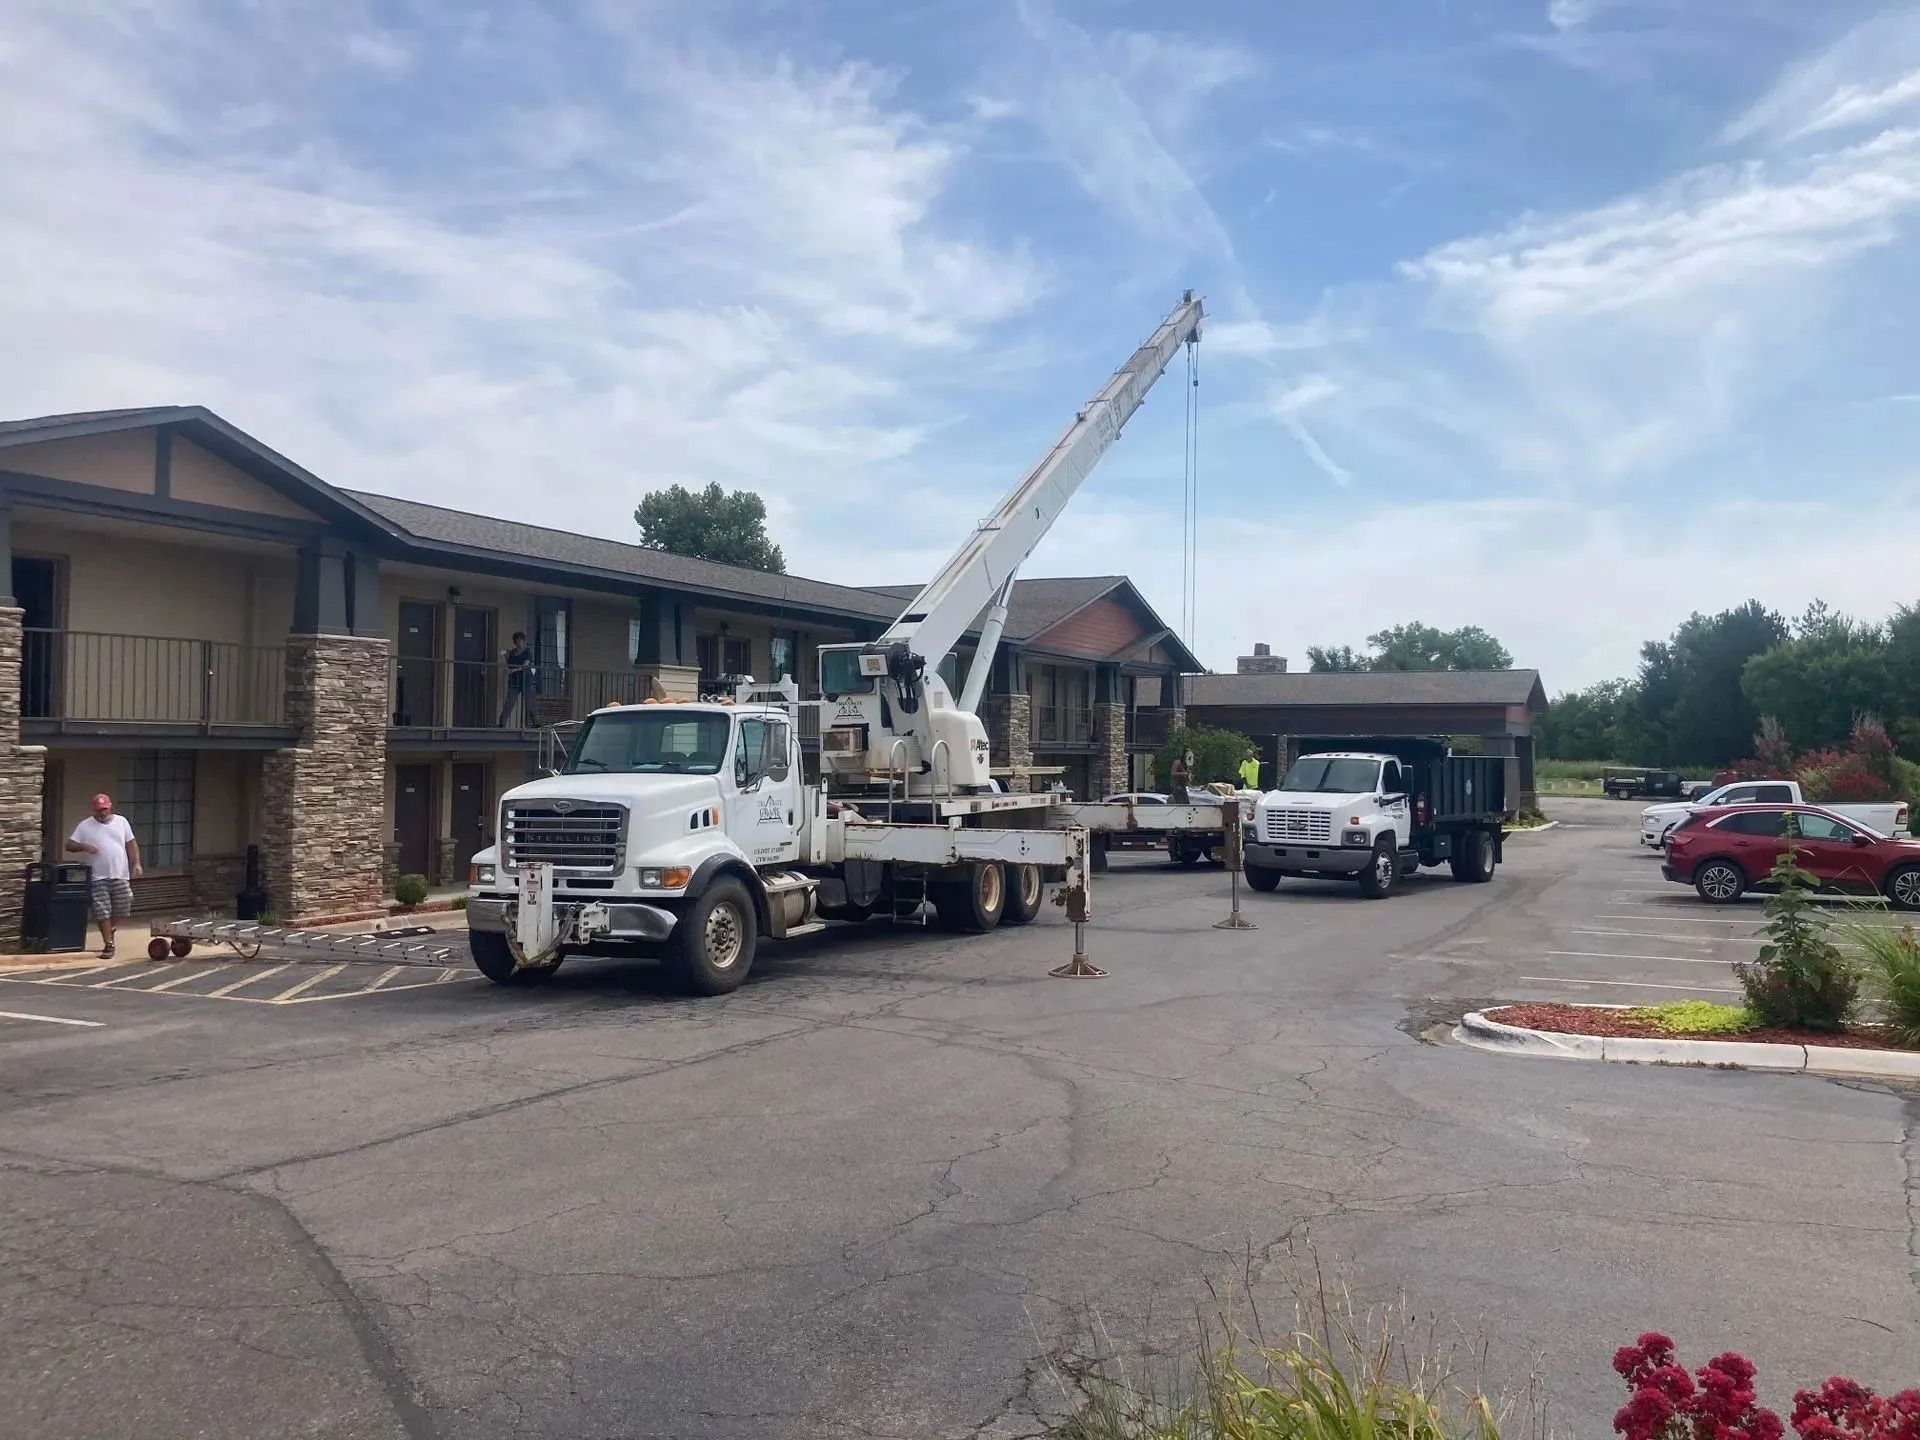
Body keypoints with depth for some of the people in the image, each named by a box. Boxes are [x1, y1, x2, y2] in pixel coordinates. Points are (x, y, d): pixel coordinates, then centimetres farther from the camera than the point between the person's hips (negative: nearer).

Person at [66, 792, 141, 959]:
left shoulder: (121, 821, 8)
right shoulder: (84, 826, 0)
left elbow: (131, 844, 11)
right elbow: (69, 845, -1)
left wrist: (136, 863, 1)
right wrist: (84, 846, -20)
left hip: (120, 876, 2)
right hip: (98, 878, -2)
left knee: (122, 910, 7)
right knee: (103, 912, -4)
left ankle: (108, 930, 35)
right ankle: (109, 945, 3)